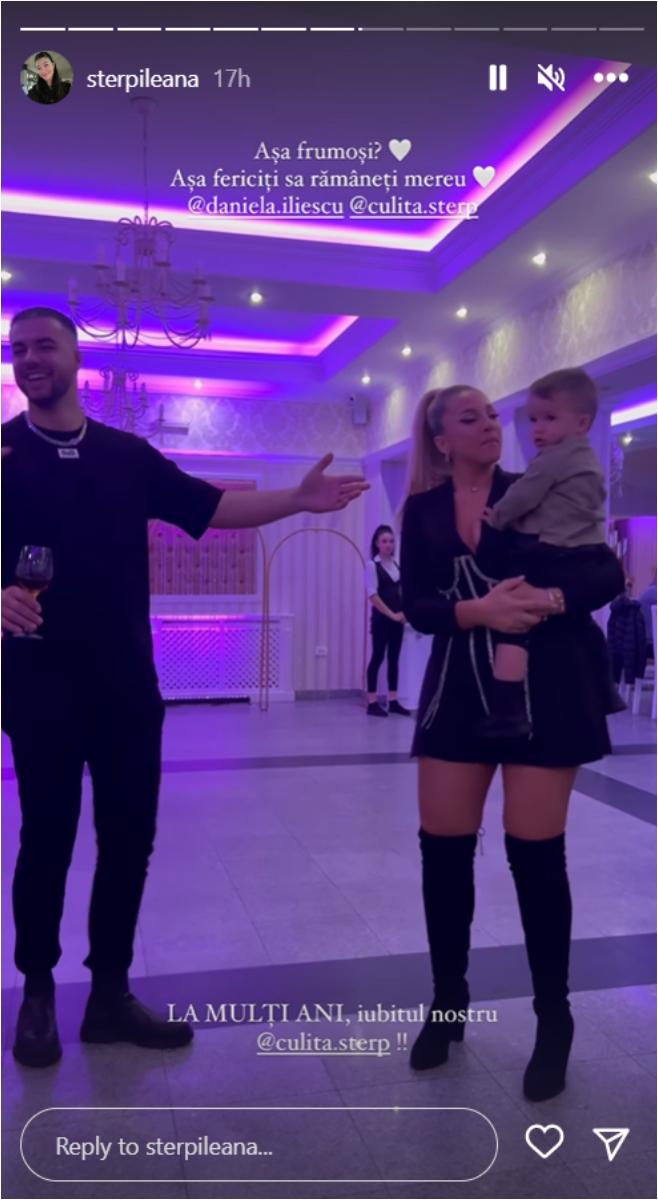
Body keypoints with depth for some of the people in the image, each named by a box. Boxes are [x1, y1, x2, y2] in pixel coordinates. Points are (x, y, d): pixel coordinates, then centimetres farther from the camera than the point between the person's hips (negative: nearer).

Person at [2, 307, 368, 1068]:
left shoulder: (129, 455, 10)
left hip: (128, 683, 3)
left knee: (130, 837, 8)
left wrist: (299, 499, -1)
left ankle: (110, 993, 25)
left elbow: (209, 507, 9)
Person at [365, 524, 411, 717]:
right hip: (381, 618, -6)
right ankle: (372, 703, 2)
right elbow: (373, 595, -13)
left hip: (397, 618, 6)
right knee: (378, 657, -3)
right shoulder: (372, 565, -7)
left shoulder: (396, 564, 11)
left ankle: (393, 701, 13)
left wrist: (403, 612, 1)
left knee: (394, 658, 8)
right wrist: (391, 614, -16)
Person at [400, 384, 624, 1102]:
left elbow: (608, 573, -4)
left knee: (535, 853, 1)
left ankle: (553, 1021, 21)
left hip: (541, 685, -2)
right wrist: (478, 612, -21)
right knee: (442, 847, 5)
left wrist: (547, 600, -22)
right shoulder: (422, 509, 6)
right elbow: (415, 605, -3)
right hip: (459, 687, 2)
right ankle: (447, 1002, 27)